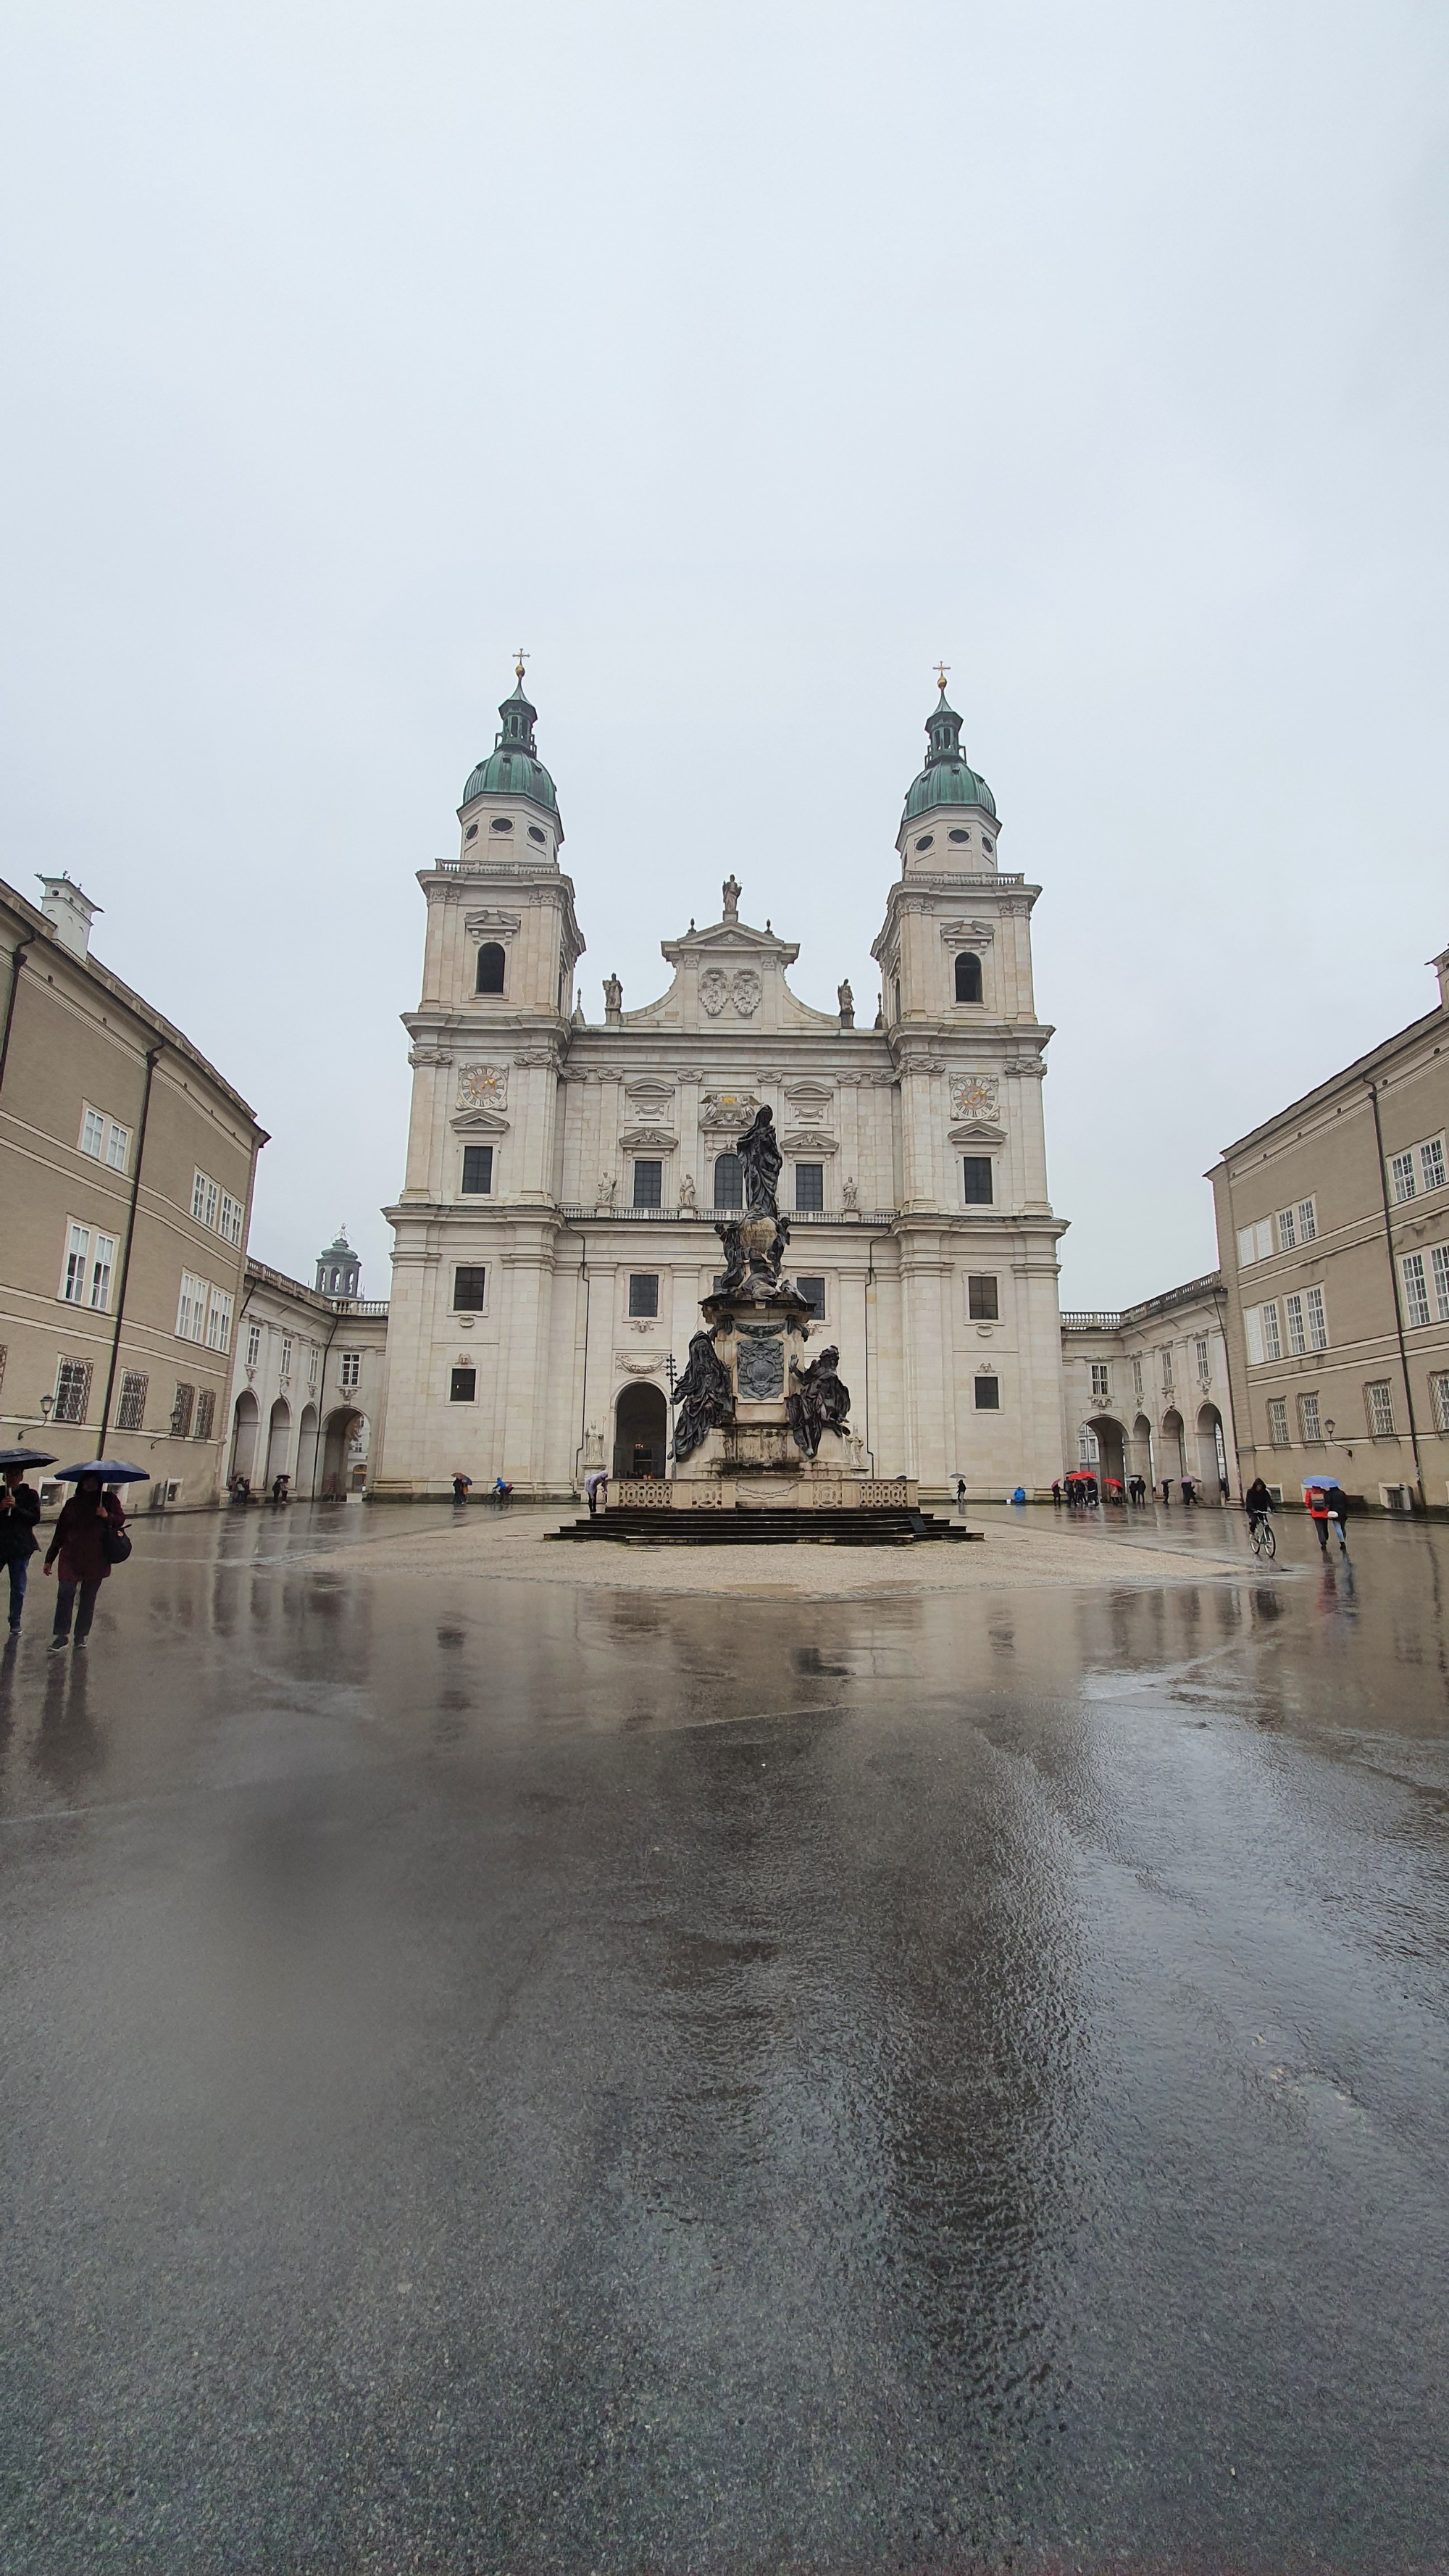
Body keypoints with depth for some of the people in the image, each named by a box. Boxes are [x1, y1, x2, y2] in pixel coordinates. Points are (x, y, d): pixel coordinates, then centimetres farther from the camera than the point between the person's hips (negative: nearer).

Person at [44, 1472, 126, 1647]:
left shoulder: (109, 1500, 7)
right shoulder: (73, 1503, 11)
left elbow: (121, 1520, 3)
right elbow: (60, 1531, 14)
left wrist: (108, 1517, -19)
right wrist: (50, 1558, 13)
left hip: (96, 1559, -1)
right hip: (71, 1557, 1)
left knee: (88, 1597, 2)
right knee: (65, 1592, -10)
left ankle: (81, 1636, 10)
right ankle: (61, 1634, -4)